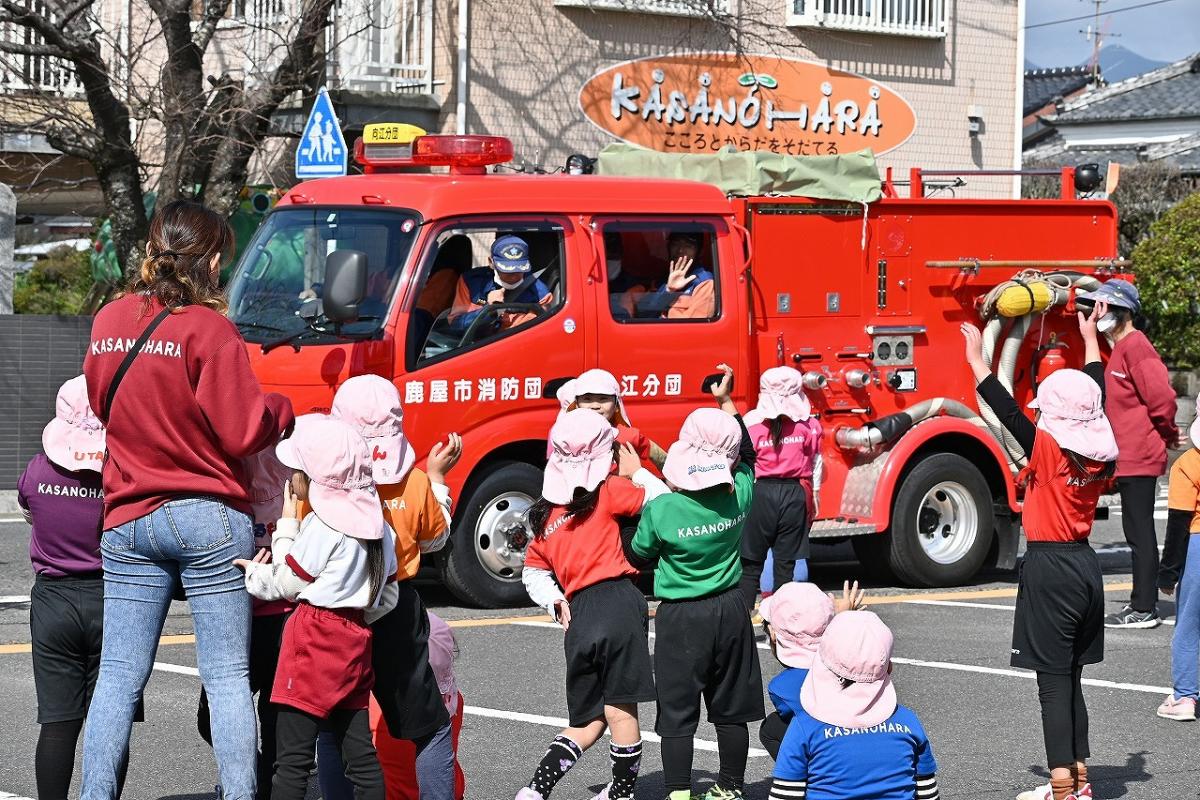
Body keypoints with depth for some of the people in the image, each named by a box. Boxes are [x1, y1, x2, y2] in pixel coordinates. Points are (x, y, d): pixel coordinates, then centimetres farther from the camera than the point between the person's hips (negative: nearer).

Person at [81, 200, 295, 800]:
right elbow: (243, 431, -12)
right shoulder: (207, 329, -12)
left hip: (129, 519, 5)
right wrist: (282, 410, 7)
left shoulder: (108, 322, 6)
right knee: (228, 677, 1)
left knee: (118, 677, 7)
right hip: (209, 520, -5)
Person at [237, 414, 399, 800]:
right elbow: (387, 595, 15)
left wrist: (287, 526, 4)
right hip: (355, 639, 8)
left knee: (291, 758, -8)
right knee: (360, 754, 9)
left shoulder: (322, 523, -14)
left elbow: (288, 584, -5)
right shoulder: (377, 524, 10)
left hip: (315, 641, -8)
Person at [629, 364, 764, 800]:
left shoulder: (660, 510, -19)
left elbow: (639, 556, -1)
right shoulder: (739, 496, -9)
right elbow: (746, 456, 13)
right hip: (731, 609, 4)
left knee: (677, 714, 2)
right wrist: (726, 401, 20)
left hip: (681, 617, -4)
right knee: (731, 709, 15)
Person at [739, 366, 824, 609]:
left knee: (751, 562, 7)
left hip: (762, 492, -1)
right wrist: (814, 497, 17)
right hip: (796, 495, 2)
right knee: (786, 562, 8)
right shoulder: (809, 425, -2)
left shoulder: (753, 423, -7)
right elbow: (816, 464, 6)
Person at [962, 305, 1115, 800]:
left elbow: (1007, 411, -19)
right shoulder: (1101, 453, 3)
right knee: (1071, 680, 16)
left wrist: (977, 359, -13)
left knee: (1053, 681, -5)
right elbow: (1097, 399, 17)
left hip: (1050, 568, -7)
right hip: (1085, 565, 7)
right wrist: (1090, 337, 28)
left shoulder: (1048, 448, -15)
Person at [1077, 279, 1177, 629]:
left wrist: (1166, 434, -8)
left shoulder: (1135, 345, -15)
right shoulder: (1120, 348, 16)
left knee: (1139, 533, -6)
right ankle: (1143, 603, 21)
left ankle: (1144, 610, -4)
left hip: (1138, 458, -10)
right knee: (1138, 533, 14)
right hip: (1130, 458, 10)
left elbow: (1161, 396, -21)